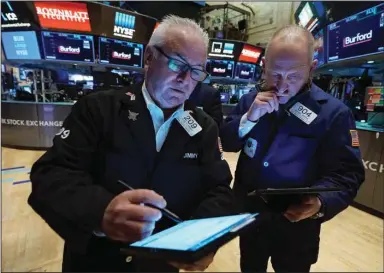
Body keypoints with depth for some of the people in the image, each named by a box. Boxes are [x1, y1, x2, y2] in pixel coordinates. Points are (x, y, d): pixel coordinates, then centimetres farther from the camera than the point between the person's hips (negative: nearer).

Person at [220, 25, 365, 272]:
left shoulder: (334, 112, -14)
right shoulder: (251, 101, -3)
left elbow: (347, 173, -13)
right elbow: (227, 143, -5)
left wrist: (320, 202, -31)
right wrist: (249, 118, -22)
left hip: (296, 224, -3)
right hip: (247, 214, 4)